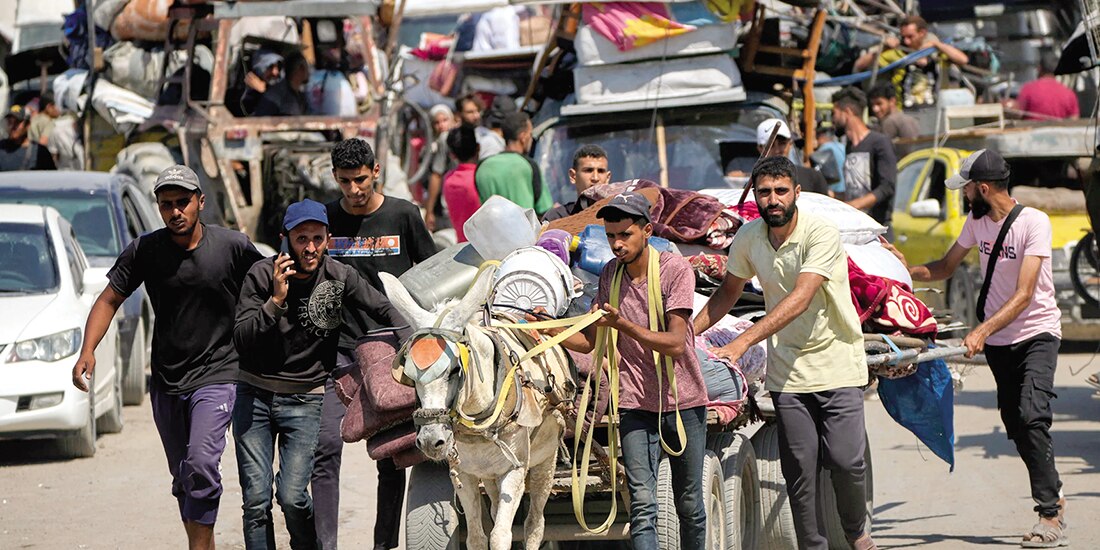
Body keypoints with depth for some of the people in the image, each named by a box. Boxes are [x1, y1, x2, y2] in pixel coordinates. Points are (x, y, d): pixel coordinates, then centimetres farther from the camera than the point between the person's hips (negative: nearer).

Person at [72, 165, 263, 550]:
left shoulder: (234, 247, -9)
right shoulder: (144, 251, -3)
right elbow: (109, 300, 3)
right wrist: (88, 350, -12)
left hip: (216, 376, -4)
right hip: (166, 381, 4)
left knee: (201, 464, -23)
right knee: (183, 479, 13)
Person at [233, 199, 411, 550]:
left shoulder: (340, 278, -5)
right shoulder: (262, 275, -7)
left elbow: (386, 312, 9)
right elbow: (241, 340, -13)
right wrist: (276, 301, -24)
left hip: (306, 399, 0)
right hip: (254, 395, 1)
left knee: (292, 497, -12)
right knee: (256, 500, -2)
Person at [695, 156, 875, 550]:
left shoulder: (821, 233, -17)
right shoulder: (749, 237, 1)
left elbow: (800, 299, -27)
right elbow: (728, 292, 18)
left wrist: (743, 342, -34)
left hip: (837, 365, -4)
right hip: (787, 372, 4)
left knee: (847, 461, -8)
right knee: (799, 469, -1)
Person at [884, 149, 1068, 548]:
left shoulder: (1034, 223, -19)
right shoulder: (977, 222, 2)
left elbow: (1023, 295, -26)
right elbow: (946, 267, 18)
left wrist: (982, 332, -35)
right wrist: (905, 269, 1)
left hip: (1036, 333, -7)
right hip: (997, 340, 7)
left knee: (1032, 416, -21)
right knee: (1015, 425, 6)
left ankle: (1050, 517, -20)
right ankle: (1053, 497, 22)